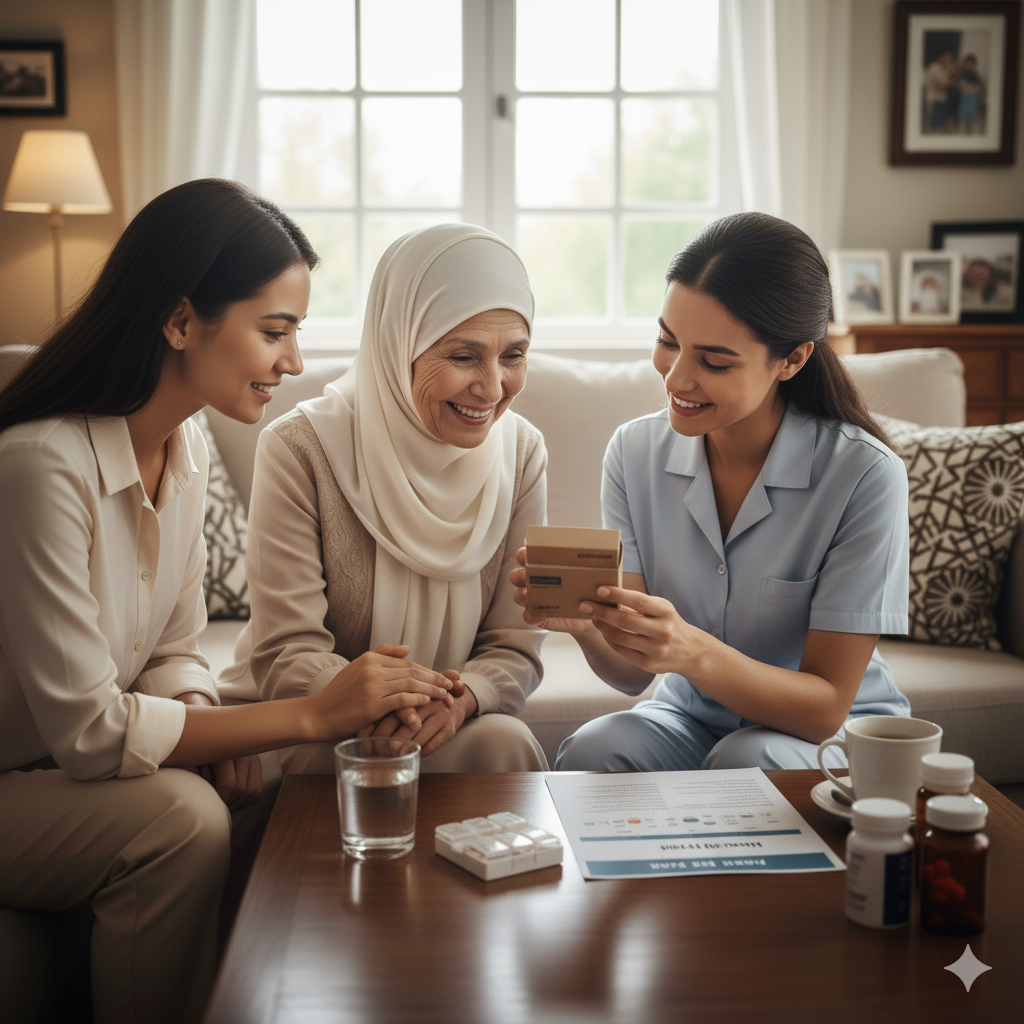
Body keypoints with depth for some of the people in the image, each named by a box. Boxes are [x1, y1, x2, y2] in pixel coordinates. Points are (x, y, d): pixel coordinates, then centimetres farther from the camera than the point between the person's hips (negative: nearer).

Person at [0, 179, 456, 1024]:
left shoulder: (188, 448, -1)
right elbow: (87, 731, -27)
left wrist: (217, 733, -16)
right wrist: (310, 716, -27)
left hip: (69, 770, 7)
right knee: (181, 816, -29)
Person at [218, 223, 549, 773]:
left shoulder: (522, 454, -3)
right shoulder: (300, 448, -16)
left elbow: (513, 650, -3)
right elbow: (287, 656, -17)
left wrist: (459, 698, -28)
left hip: (442, 729, 4)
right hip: (297, 734, -4)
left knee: (503, 742, -28)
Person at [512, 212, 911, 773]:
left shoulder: (864, 476, -21)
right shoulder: (634, 452, -8)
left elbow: (825, 707, -19)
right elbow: (632, 673, -9)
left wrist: (692, 651, -37)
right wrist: (582, 621, -33)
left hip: (837, 734, -2)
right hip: (690, 718, 3)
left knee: (746, 761, -35)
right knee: (589, 752, -28)